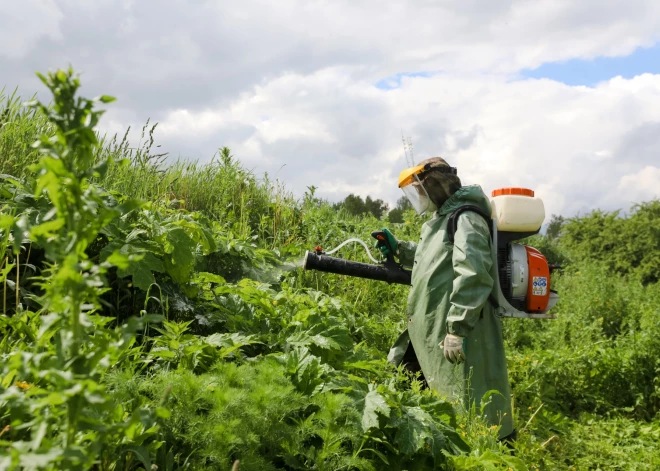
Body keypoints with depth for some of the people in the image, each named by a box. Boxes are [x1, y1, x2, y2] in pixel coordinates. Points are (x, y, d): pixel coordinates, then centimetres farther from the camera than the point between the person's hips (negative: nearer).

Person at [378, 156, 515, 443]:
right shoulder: (445, 219, 20)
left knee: (471, 419, -7)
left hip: (457, 335, -11)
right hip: (432, 333, 11)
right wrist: (398, 248, 20)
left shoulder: (465, 218, -12)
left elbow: (473, 275, -23)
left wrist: (457, 328, -26)